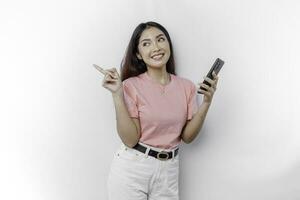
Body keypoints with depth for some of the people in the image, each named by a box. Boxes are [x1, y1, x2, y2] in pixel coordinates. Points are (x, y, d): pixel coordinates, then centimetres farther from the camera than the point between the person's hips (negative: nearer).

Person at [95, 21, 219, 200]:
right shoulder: (131, 86, -11)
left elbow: (187, 136, -1)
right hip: (132, 168, -3)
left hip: (169, 170, 3)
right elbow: (130, 139, -15)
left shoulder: (186, 87, -1)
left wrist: (207, 102, -10)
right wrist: (117, 95, -22)